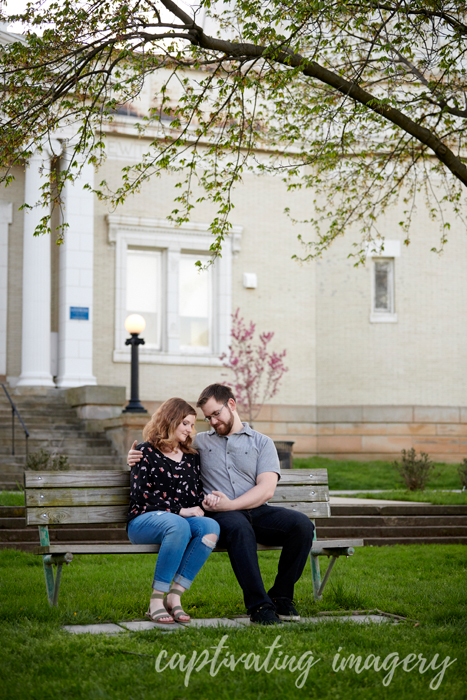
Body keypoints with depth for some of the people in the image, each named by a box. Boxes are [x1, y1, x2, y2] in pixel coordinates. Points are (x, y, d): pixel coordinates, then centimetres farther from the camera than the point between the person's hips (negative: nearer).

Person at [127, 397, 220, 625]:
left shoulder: (191, 457, 23)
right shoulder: (147, 452, 5)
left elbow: (197, 492, 26)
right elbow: (140, 495, -6)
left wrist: (206, 501, 0)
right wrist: (180, 511, -10)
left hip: (184, 518, 5)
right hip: (144, 520, -5)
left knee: (211, 527, -30)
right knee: (179, 526, -40)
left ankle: (174, 596, -30)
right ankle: (156, 601, -33)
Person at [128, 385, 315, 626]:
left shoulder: (262, 443, 16)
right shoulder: (199, 442, 23)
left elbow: (267, 489, 2)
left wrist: (231, 504, -14)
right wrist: (138, 457, 5)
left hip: (256, 511, 1)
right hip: (220, 515, -1)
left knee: (302, 525, -27)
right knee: (239, 527, -39)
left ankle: (281, 597, -12)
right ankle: (259, 605, -37)